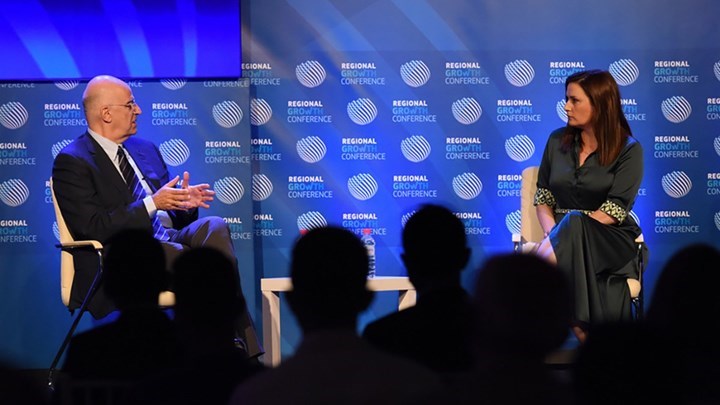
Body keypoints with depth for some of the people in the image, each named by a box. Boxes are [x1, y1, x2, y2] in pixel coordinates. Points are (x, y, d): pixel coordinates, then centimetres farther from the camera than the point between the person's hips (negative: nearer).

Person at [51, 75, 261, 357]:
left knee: (214, 227, -25)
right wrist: (152, 204, -19)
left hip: (168, 240, 6)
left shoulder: (145, 149, 20)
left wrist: (183, 202, -2)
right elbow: (93, 229, -15)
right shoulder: (72, 162, -4)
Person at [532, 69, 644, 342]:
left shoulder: (628, 150, -1)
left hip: (609, 238, -2)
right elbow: (542, 197, 13)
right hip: (567, 240, 3)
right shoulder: (557, 141, 13)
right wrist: (554, 233, -8)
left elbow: (612, 212, -9)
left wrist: (562, 235, -18)